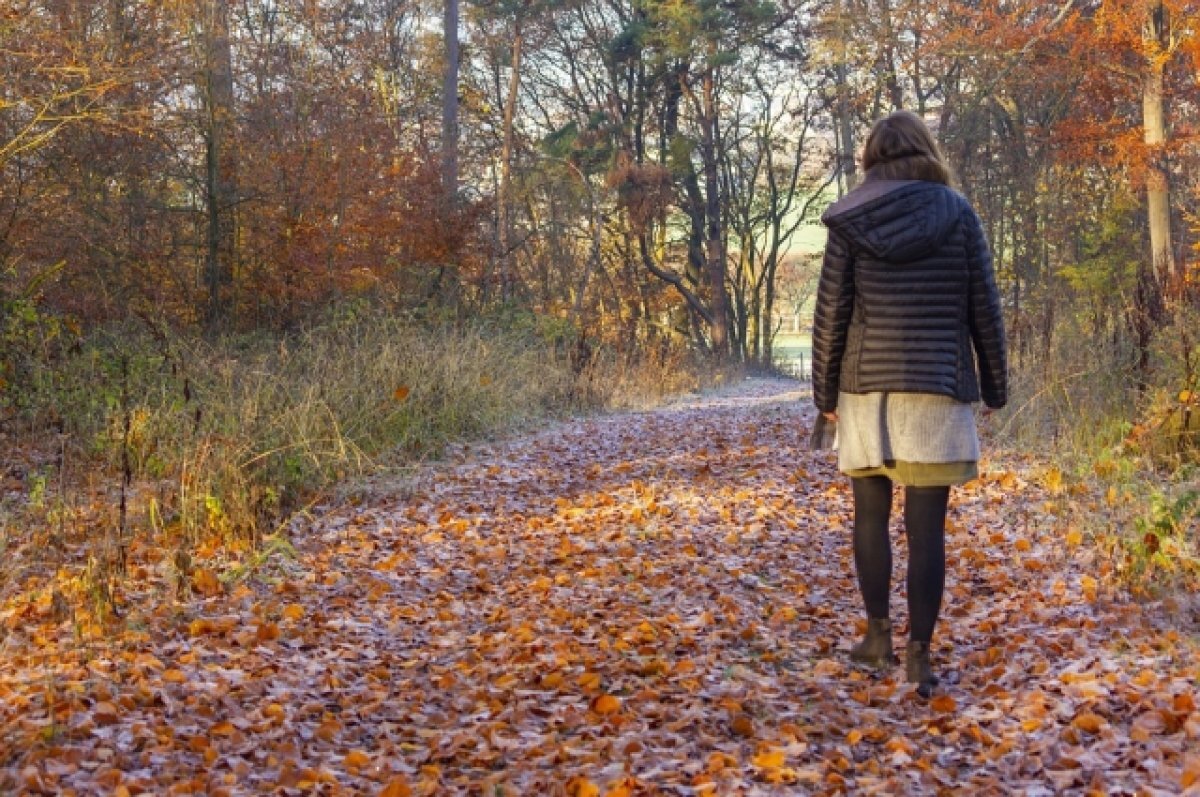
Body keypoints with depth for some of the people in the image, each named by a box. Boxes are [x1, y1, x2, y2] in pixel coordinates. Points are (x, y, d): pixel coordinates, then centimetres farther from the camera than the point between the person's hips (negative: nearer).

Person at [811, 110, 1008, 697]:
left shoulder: (849, 219, 0)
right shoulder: (957, 213, 1)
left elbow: (831, 312, -1)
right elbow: (984, 308, 2)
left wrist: (824, 392, 9)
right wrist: (995, 385, 12)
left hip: (867, 386, 1)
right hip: (937, 388, 0)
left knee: (870, 516, 15)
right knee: (927, 527, 0)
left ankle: (879, 637, 21)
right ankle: (919, 656, -1)